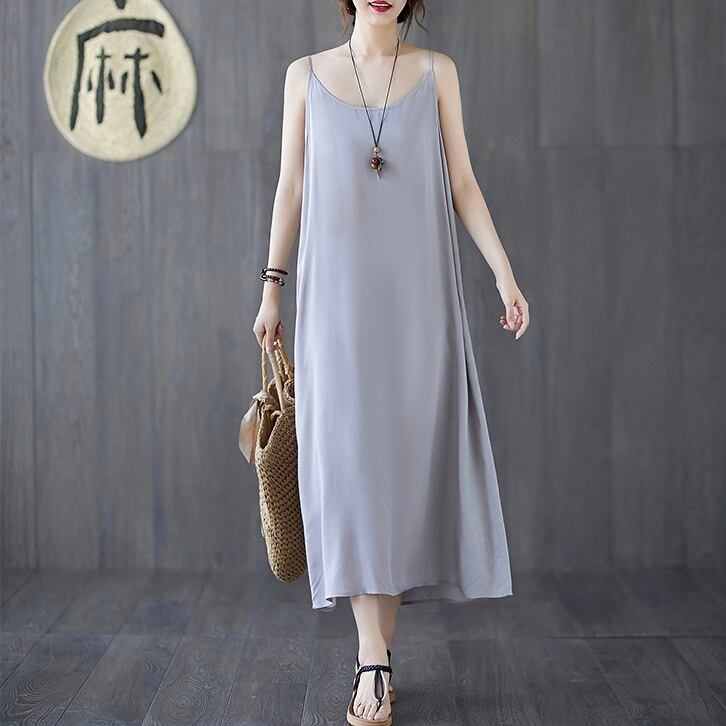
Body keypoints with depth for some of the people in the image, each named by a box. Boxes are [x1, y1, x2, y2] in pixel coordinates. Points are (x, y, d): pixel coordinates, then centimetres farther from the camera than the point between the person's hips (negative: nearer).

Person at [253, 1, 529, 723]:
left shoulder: (436, 72, 8)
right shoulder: (306, 74, 8)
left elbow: (462, 182, 6)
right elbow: (290, 188, 9)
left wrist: (504, 274, -3)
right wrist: (271, 285, 5)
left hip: (417, 290, 1)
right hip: (336, 290, -1)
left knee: (407, 454, 2)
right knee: (351, 455, -8)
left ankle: (378, 644, 15)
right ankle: (373, 658, -4)